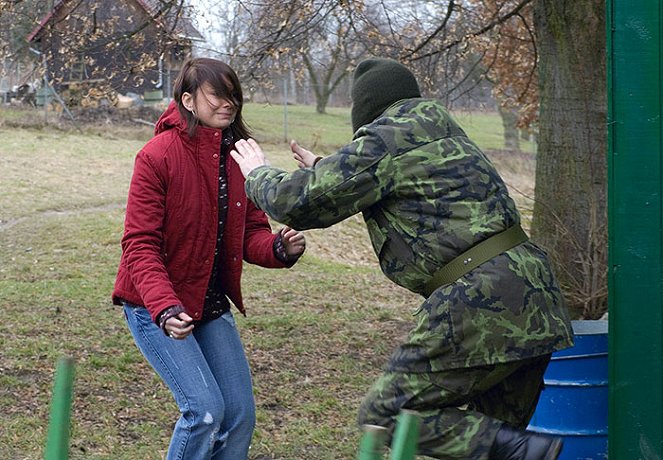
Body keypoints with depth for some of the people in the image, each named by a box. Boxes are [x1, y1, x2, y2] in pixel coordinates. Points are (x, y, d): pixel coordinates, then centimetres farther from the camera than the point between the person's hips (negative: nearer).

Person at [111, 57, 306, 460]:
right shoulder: (158, 156, -17)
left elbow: (251, 234, 3)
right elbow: (140, 245, -19)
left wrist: (280, 248, -21)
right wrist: (165, 310, -32)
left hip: (212, 306, 6)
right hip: (155, 308, -6)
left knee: (240, 414, 5)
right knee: (205, 409, -16)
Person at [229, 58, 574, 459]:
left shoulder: (384, 142, -4)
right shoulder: (444, 136, 23)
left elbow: (299, 202, -2)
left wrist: (259, 174, 18)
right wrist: (324, 169, 50)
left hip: (479, 302, -9)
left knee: (388, 414, -4)